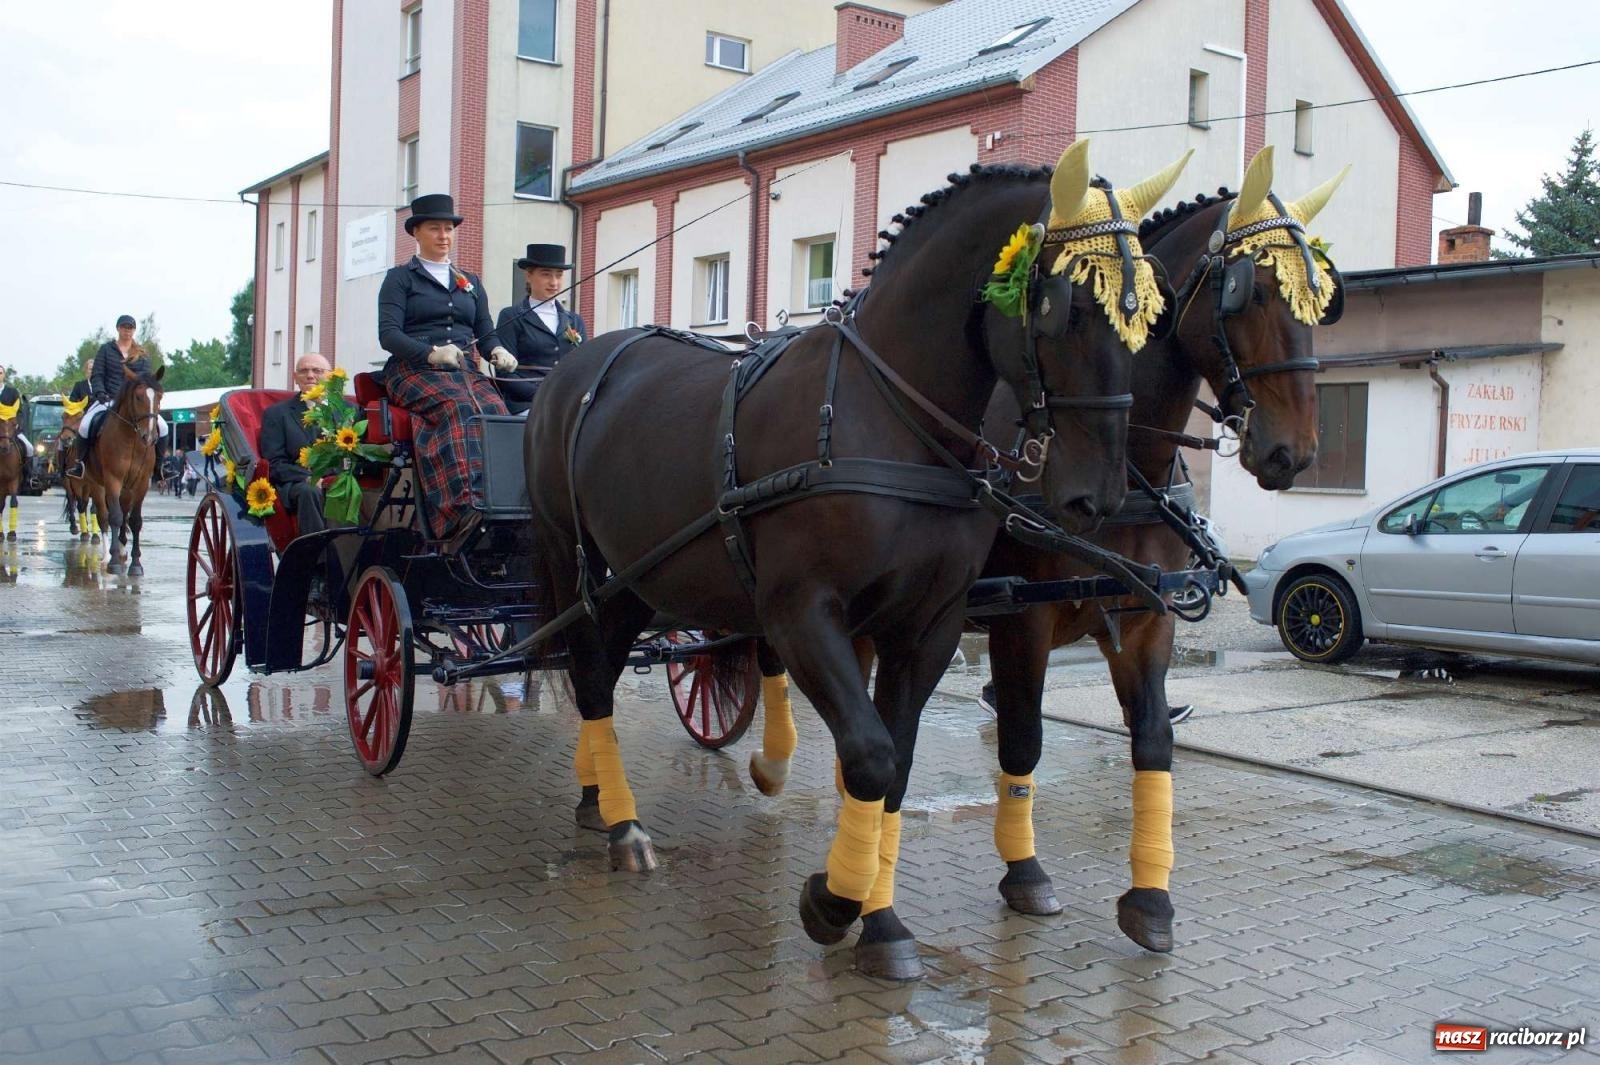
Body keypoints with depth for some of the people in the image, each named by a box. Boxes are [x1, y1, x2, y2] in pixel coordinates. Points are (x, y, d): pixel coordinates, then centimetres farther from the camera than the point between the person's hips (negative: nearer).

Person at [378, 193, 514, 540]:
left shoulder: (470, 282, 26)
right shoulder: (400, 278, 11)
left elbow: (486, 332, 20)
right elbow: (388, 334, -3)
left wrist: (498, 352, -6)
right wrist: (432, 353, -21)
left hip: (466, 371, 4)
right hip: (414, 370, -4)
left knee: (495, 408, -31)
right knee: (459, 407, -36)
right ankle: (463, 504, -47)